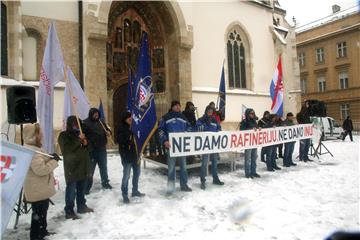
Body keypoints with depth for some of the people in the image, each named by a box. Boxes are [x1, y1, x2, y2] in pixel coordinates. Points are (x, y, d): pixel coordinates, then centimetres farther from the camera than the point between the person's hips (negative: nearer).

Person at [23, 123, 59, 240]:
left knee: (42, 210, 23)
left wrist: (50, 159, 9)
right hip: (37, 190, -11)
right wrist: (54, 160, -20)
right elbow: (41, 169, -29)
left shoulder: (34, 148, 10)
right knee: (38, 213, 2)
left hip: (41, 188, 11)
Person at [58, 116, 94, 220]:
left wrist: (86, 143, 1)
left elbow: (86, 149, 25)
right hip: (72, 167, -7)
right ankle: (69, 211, 3)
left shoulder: (79, 133, 16)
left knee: (81, 189, 16)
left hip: (82, 166, 7)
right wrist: (78, 140, -20)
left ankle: (82, 206, 29)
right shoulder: (64, 135, -5)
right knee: (71, 190, -5)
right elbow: (66, 149, -21)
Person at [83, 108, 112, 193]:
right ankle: (87, 186, 10)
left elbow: (107, 129, 21)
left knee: (104, 166, 17)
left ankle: (105, 182, 34)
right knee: (90, 168, -1)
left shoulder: (100, 122, 10)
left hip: (102, 148, 6)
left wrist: (108, 132, -1)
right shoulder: (86, 123, -8)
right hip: (91, 150, -6)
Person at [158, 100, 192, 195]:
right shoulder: (166, 117, -2)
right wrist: (164, 141, -18)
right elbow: (161, 130, -5)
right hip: (171, 145, -4)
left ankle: (184, 184, 25)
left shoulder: (183, 117, 12)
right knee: (171, 167, -1)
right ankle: (170, 187, 10)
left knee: (183, 166, 12)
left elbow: (189, 127, 20)